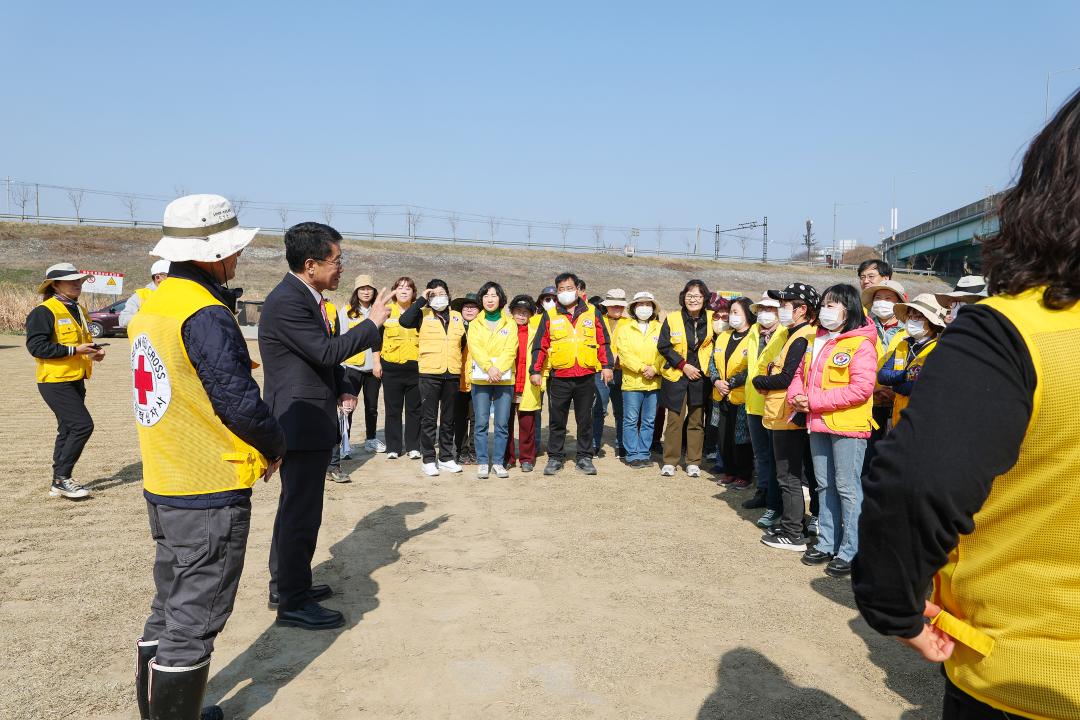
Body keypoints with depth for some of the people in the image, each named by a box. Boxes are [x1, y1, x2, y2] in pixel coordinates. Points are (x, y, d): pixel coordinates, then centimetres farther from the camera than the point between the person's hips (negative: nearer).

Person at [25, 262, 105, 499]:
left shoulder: (79, 310, 15)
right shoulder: (44, 312, -12)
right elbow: (36, 346, -19)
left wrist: (95, 350, 6)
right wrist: (74, 350, -22)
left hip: (75, 380, 9)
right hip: (55, 382, -9)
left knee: (68, 430, 13)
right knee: (82, 425, -15)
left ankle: (59, 482, 23)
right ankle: (61, 478, -3)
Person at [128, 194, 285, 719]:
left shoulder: (152, 305, 8)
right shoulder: (206, 315, -20)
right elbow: (239, 401, -21)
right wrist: (275, 446, -5)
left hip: (161, 488, 9)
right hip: (210, 496, -9)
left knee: (168, 610, 21)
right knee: (193, 623, 4)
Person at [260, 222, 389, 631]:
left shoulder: (307, 298, 12)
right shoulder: (286, 301, -19)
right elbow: (327, 351, -25)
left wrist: (341, 390, 6)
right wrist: (372, 323, -15)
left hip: (314, 421, 11)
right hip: (300, 423, -11)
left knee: (297, 508, 20)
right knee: (301, 512, -2)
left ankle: (286, 585, 34)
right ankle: (293, 603, 10)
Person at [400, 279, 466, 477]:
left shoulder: (457, 317, 13)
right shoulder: (423, 315, 1)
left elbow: (463, 343, 21)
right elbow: (404, 321, -18)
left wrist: (459, 362, 12)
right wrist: (421, 300, -13)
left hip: (452, 373, 4)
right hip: (429, 373, -4)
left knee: (448, 418, 11)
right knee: (429, 418, 1)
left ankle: (446, 458, 20)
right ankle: (428, 460, 9)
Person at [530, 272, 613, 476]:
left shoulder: (592, 313, 7)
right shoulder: (549, 316, 6)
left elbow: (603, 342, 8)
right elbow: (540, 346, 7)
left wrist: (606, 365, 1)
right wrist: (535, 370, 1)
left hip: (586, 377, 0)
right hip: (559, 378, 0)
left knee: (585, 420, 8)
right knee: (557, 421, 6)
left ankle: (584, 457, 18)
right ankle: (555, 457, 17)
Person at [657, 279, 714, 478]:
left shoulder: (710, 320, 3)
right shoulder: (672, 319, -4)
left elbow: (714, 346, 15)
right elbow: (663, 347, -6)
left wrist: (708, 367, 3)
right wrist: (683, 366, -11)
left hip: (700, 377, 2)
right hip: (675, 376, -2)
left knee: (697, 420, 7)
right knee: (674, 420, 0)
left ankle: (693, 462, 16)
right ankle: (669, 461, 10)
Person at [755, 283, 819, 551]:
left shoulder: (801, 339, -18)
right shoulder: (797, 335, 14)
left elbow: (788, 379, -23)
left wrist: (759, 381, -8)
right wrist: (768, 379, -2)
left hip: (789, 417, -10)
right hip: (788, 417, 10)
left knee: (789, 478, -2)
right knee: (789, 476, 17)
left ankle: (793, 535, 6)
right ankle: (787, 524, 28)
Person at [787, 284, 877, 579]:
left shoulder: (860, 344, -10)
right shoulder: (818, 341, 15)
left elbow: (861, 388, -20)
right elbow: (801, 374, 20)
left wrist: (815, 400, -20)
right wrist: (796, 395, -3)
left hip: (847, 425, -8)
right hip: (818, 425, 8)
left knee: (847, 488, -2)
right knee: (825, 486, 14)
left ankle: (851, 552, 7)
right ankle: (827, 544, 25)